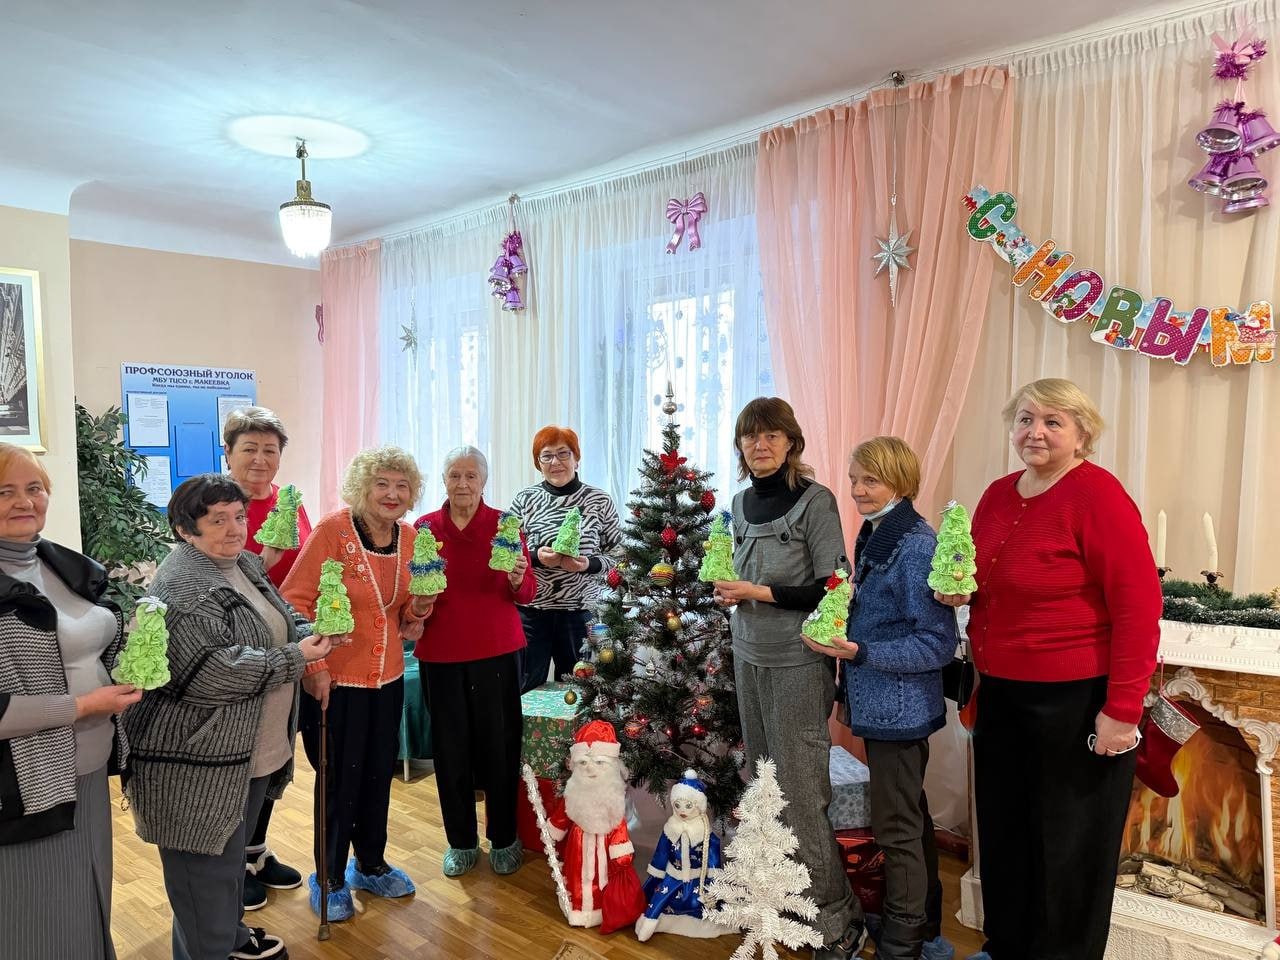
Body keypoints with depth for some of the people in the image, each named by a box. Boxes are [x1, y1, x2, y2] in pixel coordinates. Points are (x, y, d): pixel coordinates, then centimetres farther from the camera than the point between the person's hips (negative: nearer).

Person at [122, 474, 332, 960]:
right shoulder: (183, 587, -22)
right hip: (201, 766, -10)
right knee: (207, 872, 5)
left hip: (254, 752, 10)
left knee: (234, 852, 27)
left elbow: (283, 618, 17)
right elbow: (213, 672, -30)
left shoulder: (244, 563, 8)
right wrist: (297, 657, -23)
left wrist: (313, 633, -6)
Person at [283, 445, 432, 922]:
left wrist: (416, 609, -10)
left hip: (388, 677, 6)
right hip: (335, 680, -5)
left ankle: (371, 863, 40)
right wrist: (312, 665, -19)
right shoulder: (333, 529, -17)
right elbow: (296, 601, -16)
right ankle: (329, 878, 31)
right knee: (339, 780, 9)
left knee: (379, 773, 19)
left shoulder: (408, 537, 1)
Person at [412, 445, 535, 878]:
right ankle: (461, 841, 28)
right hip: (441, 652, 1)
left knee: (499, 743, 4)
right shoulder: (424, 527, 2)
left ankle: (504, 839, 26)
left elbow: (528, 593, -2)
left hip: (496, 650, -1)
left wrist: (517, 580, -23)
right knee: (450, 746, 8)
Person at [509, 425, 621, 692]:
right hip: (530, 610, 0)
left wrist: (588, 564, -16)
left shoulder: (599, 501, 1)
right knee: (524, 688, 6)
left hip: (580, 610, 0)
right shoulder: (524, 500, 2)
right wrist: (536, 557, -16)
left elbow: (617, 555, 3)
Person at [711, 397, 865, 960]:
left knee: (800, 794, -4)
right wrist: (732, 594, 3)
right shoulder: (740, 503, 10)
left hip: (798, 664, -6)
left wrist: (763, 592, -17)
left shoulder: (815, 501, -11)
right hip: (749, 658, 6)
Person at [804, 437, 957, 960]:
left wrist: (860, 653, -25)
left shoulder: (918, 546, -19)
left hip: (901, 709, -9)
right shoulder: (870, 538, 8)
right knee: (911, 816, 20)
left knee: (896, 827, 3)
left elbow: (939, 642, -20)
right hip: (876, 705, 9)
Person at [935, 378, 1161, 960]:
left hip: (1078, 699, -7)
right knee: (1004, 829, 19)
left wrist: (1122, 710, -20)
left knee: (1069, 845, 11)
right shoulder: (997, 496, 6)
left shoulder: (1096, 493, -16)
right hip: (1002, 694, 7)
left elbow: (1140, 606, -19)